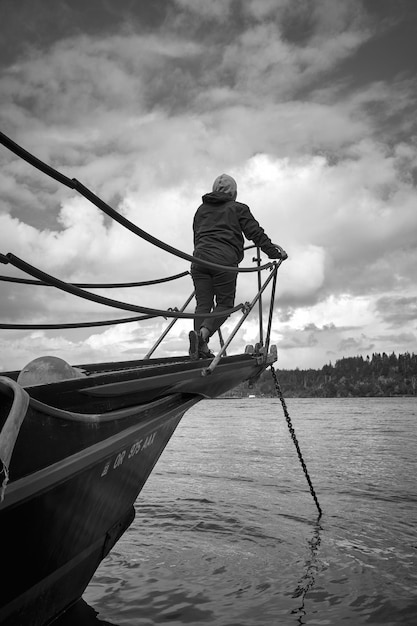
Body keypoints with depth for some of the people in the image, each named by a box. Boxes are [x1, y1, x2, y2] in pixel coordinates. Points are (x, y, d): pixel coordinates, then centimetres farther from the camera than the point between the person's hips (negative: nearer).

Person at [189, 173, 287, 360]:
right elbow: (255, 233, 7)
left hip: (200, 258, 5)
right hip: (224, 260, -4)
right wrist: (274, 252, 12)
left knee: (203, 304, 3)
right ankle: (203, 333, -23)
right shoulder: (238, 209, 13)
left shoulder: (201, 210, 27)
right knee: (225, 303, 1)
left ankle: (201, 347, -11)